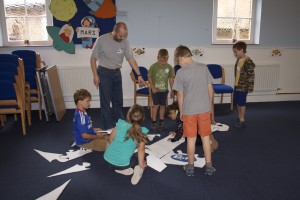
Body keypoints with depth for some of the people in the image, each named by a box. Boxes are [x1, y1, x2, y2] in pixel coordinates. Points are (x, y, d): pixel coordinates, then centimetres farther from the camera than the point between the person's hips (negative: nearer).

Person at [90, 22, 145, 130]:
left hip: (117, 73, 4)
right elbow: (93, 58, -6)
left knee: (118, 101, 14)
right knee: (105, 102, 0)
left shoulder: (124, 42, -3)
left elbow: (131, 59, -2)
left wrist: (139, 75, -7)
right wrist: (95, 75, -10)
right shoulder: (101, 40, -14)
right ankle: (108, 128, 11)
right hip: (104, 73, -4)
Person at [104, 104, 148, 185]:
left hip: (107, 158, 4)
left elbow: (111, 138, 11)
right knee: (140, 157, 24)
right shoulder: (141, 132, -9)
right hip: (122, 163, -3)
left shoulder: (120, 124, 1)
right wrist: (141, 164, 0)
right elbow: (141, 149, -13)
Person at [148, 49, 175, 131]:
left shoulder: (169, 67, -2)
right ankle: (154, 122, 8)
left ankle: (161, 122, 25)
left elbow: (171, 79, 4)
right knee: (156, 105, -2)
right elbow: (149, 77, -5)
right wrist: (152, 87, -13)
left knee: (162, 106, 12)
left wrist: (172, 90, 5)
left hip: (164, 90, 3)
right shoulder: (153, 66, -10)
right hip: (155, 90, -3)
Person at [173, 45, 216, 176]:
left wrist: (181, 112, 5)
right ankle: (209, 166, 22)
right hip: (205, 109, 3)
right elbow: (210, 89, 2)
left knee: (191, 139, 9)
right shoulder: (204, 68, -1)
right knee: (206, 137, 13)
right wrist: (209, 105, 15)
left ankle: (190, 166, 22)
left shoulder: (181, 73, -11)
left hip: (189, 110, -2)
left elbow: (180, 95, -7)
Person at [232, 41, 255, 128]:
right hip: (237, 85, 8)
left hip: (243, 86, -8)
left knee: (241, 103, 1)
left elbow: (251, 75, -17)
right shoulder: (238, 60, 7)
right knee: (237, 103, 14)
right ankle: (239, 118, 29)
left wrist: (249, 87, -17)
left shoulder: (248, 62, -17)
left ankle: (242, 120, 13)